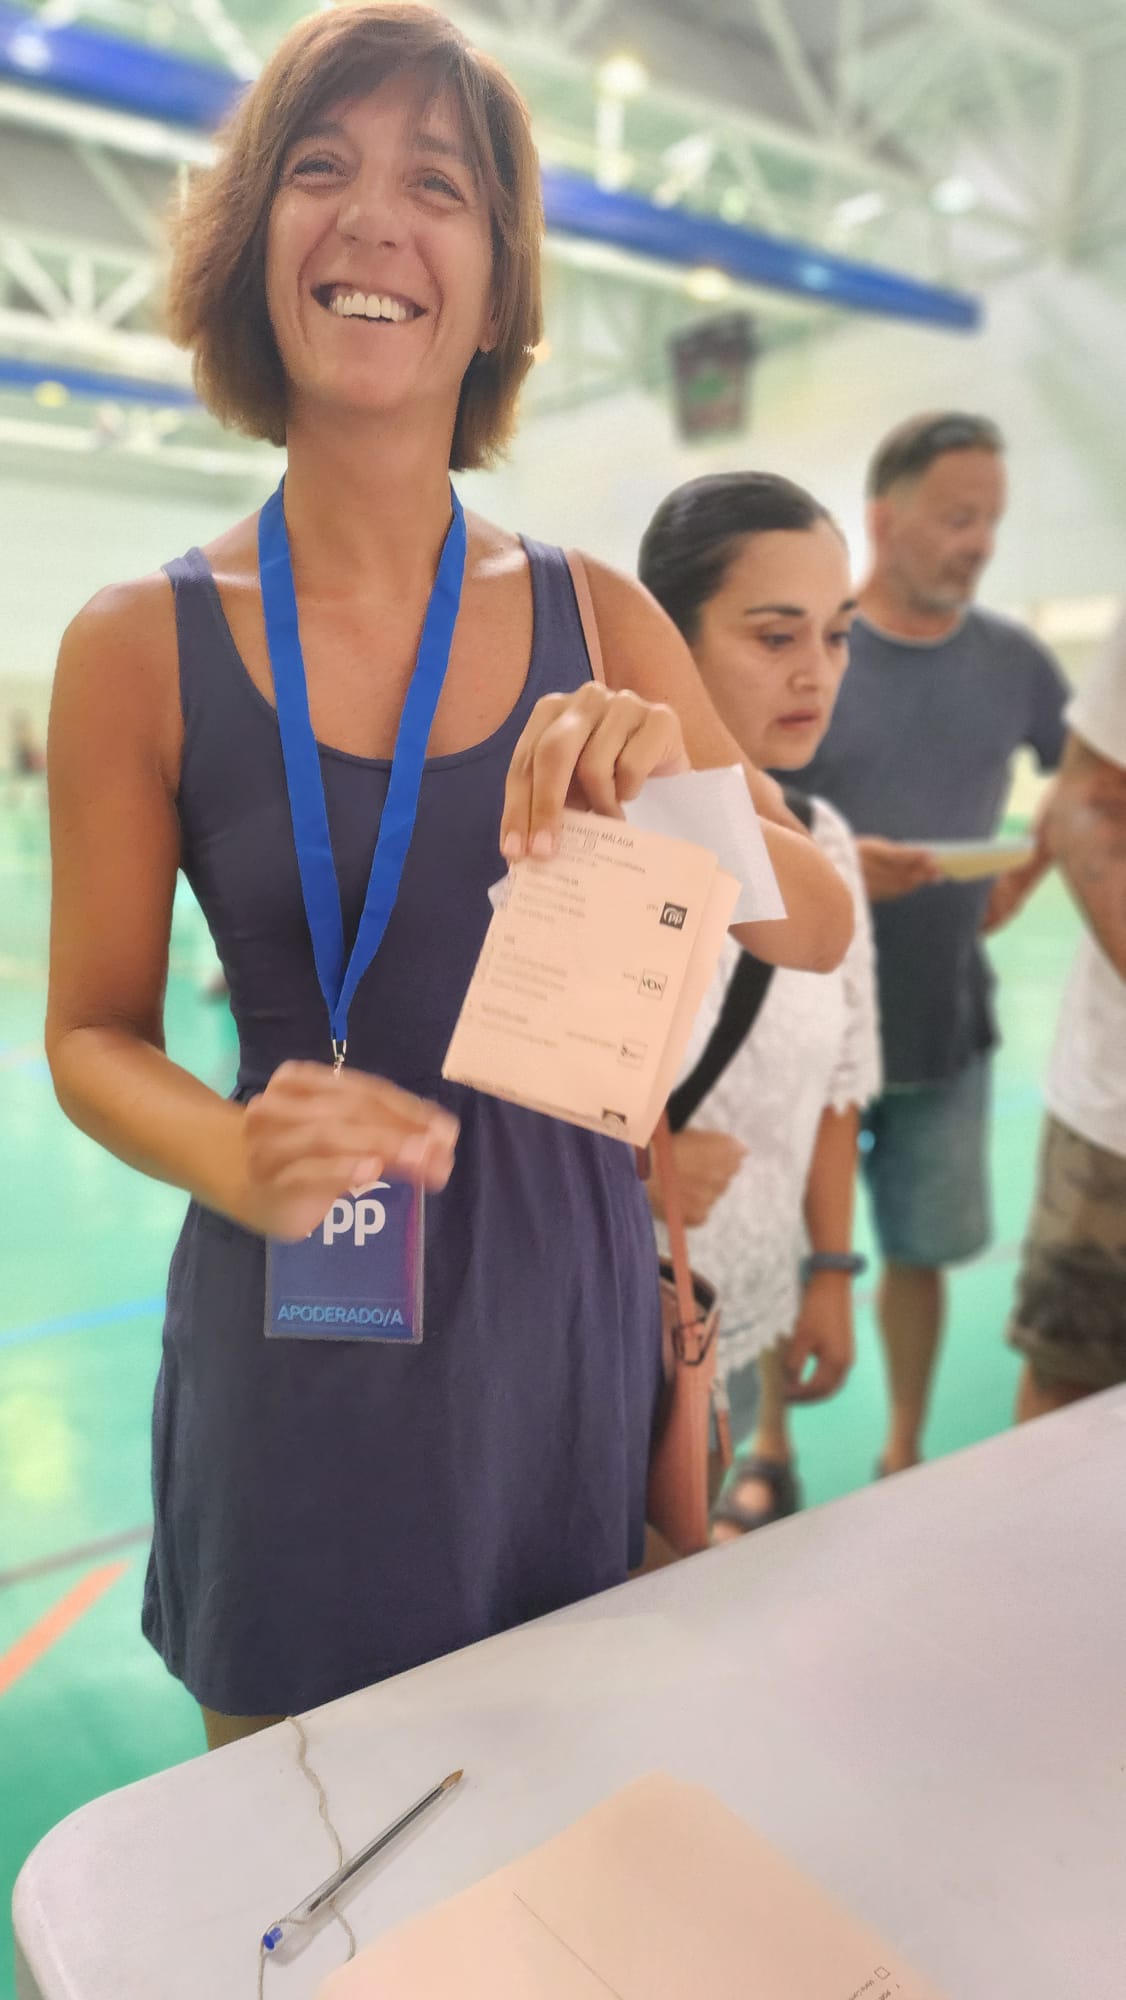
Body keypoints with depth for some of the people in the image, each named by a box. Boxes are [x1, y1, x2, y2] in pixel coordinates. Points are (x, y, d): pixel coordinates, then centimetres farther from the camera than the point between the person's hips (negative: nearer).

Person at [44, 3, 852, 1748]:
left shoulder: (598, 621, -2)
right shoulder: (141, 648, -9)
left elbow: (819, 931, -1)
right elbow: (93, 1036, -2)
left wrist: (675, 787, -21)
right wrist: (238, 1155, -23)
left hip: (568, 1295, 3)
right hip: (302, 1317, -2)